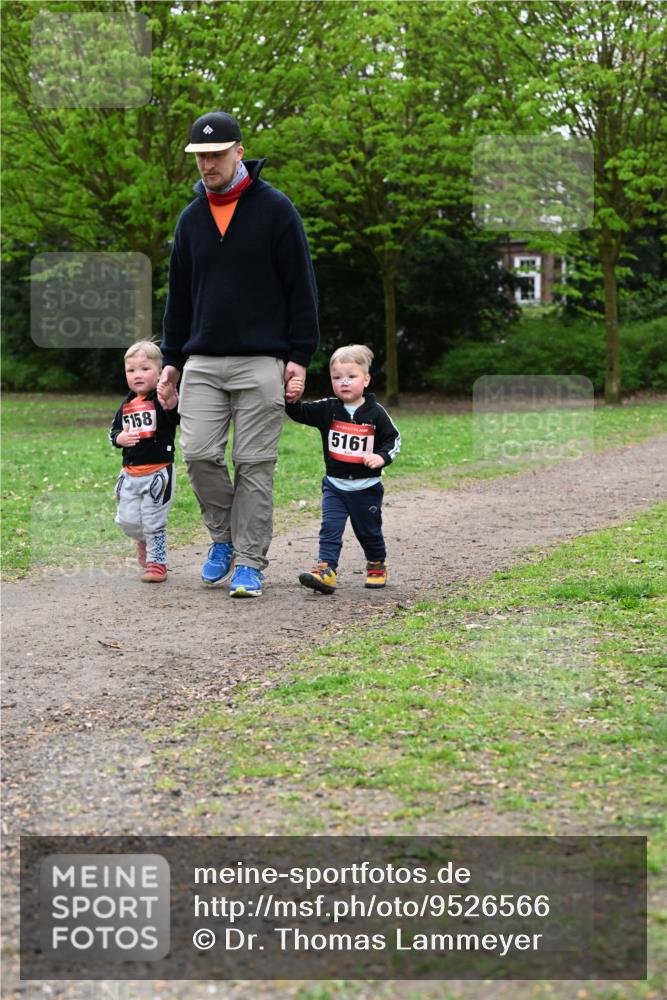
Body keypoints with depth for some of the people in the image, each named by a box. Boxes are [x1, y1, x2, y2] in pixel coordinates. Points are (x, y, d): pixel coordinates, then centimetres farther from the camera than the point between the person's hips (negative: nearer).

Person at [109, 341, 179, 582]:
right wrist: (120, 438, -9)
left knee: (154, 522, 1)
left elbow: (177, 419, -27)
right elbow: (114, 431, 14)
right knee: (127, 520, 10)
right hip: (130, 473, 6)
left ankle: (156, 562, 15)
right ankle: (143, 541, 40)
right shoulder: (126, 404, 9)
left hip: (158, 471, -6)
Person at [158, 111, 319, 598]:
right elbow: (179, 295, 20)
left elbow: (301, 287, -2)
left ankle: (249, 562, 6)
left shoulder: (274, 208, -1)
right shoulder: (191, 218, 13)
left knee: (255, 465, -2)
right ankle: (224, 536, 16)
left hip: (262, 362, -4)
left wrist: (300, 356, -7)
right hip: (203, 361, 4)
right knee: (199, 454, -6)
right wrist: (171, 360, 16)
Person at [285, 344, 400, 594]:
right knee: (330, 528, -12)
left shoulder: (375, 413, -6)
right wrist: (288, 398, -26)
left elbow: (393, 439, 2)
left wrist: (381, 457, -15)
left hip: (367, 487, -1)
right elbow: (299, 413, -8)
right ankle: (325, 571, -18)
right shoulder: (327, 409, -2)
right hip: (334, 485, 1)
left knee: (369, 531, 13)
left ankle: (377, 566, 35)